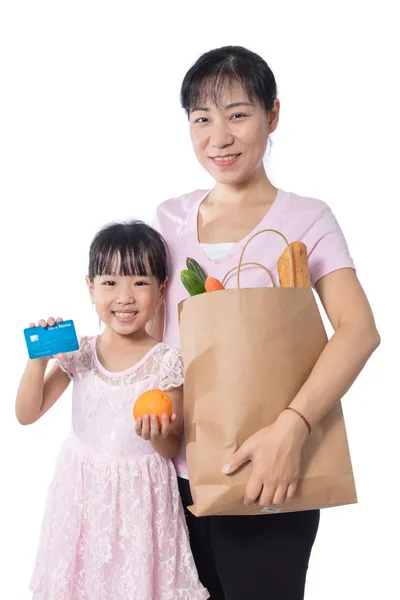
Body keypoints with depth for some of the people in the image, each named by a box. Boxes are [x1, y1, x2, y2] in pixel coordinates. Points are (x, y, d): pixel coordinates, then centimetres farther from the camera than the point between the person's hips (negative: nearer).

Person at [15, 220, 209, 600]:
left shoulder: (165, 362, -11)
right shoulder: (79, 353, -3)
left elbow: (172, 450, -6)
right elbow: (27, 415, -4)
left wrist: (157, 435, -28)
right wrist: (39, 358, -16)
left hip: (141, 493, -2)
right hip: (82, 491, 3)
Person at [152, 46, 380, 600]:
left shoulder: (306, 219, -6)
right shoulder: (170, 219, 7)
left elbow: (359, 330, -18)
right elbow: (149, 327, 12)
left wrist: (290, 428, -31)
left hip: (267, 477, -4)